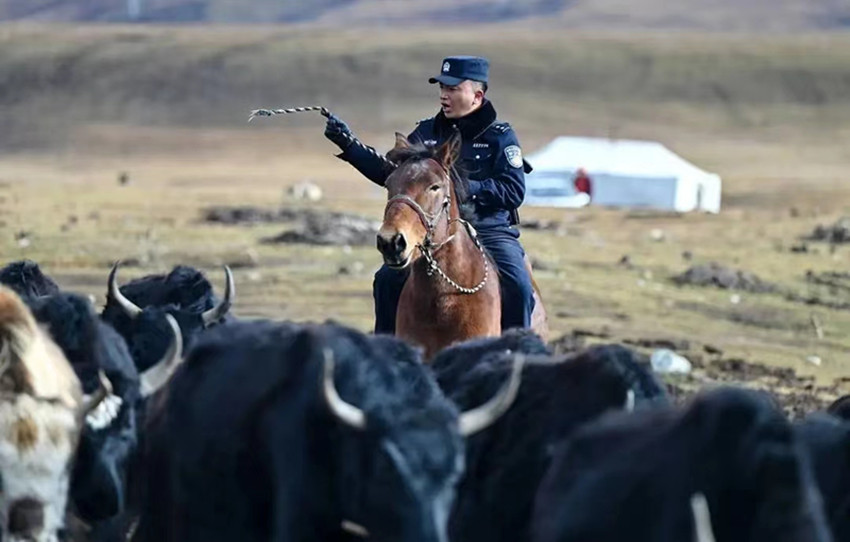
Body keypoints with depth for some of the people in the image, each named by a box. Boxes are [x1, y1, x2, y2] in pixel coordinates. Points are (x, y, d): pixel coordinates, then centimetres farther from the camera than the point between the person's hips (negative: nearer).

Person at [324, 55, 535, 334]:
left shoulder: (500, 136, -1)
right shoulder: (428, 132, 11)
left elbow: (514, 191, -11)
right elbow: (387, 173, 13)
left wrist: (468, 187, -23)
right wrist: (348, 145, 3)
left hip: (489, 230, -4)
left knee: (518, 287, -27)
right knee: (388, 279, -13)